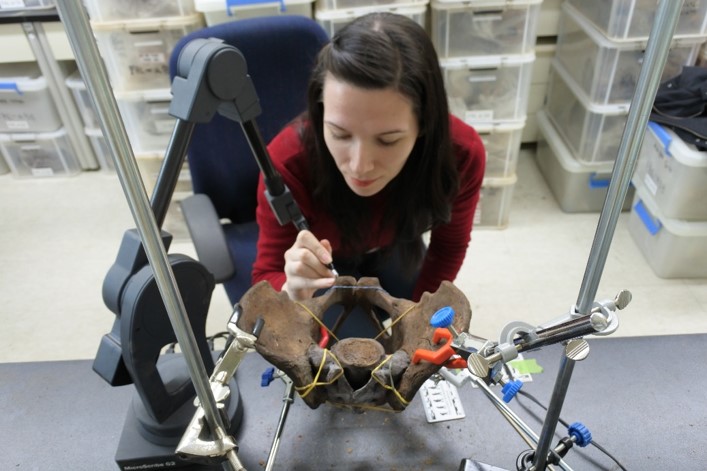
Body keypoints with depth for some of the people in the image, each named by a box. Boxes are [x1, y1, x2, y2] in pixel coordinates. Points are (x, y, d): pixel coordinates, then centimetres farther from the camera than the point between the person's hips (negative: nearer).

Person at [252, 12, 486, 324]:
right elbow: (267, 278, -27)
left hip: (397, 249, 3)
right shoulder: (289, 161, -40)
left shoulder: (461, 153, -33)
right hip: (324, 261, -2)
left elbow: (449, 246, -12)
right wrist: (294, 292, -49)